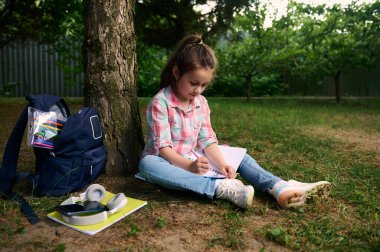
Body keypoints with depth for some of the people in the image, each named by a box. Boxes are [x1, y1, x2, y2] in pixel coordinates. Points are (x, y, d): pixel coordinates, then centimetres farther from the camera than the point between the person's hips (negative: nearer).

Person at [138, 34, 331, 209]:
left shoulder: (201, 102, 2)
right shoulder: (160, 102, -16)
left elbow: (207, 140, -1)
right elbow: (163, 147, -21)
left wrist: (222, 164, -18)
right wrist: (189, 166, -35)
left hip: (192, 159, 6)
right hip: (166, 160, -5)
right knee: (147, 164, -41)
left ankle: (279, 188, -24)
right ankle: (221, 188, -47)